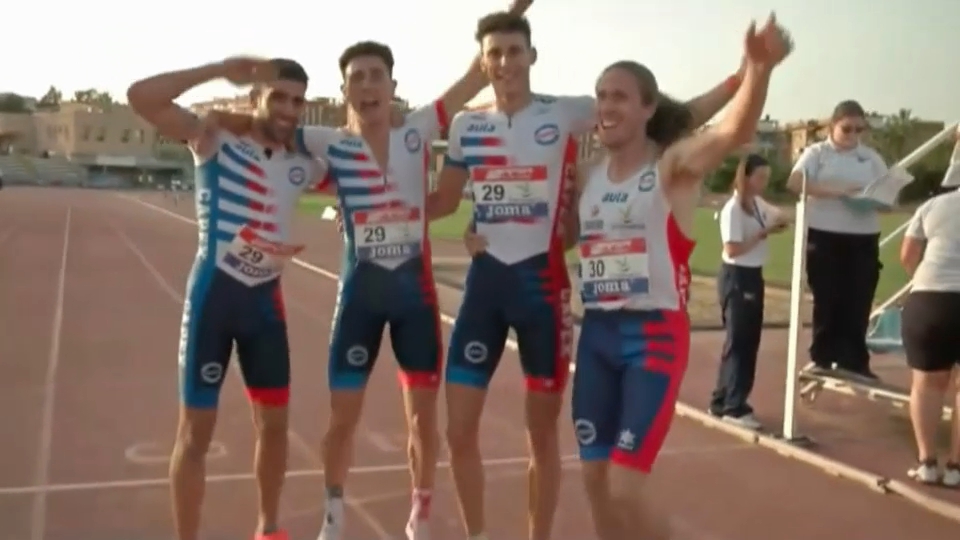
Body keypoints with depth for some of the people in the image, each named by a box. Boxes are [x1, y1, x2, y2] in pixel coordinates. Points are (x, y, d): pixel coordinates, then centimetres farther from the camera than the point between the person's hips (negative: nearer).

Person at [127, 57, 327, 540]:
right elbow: (140, 97, -16)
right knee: (197, 429, 2)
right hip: (214, 292, -5)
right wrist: (220, 70, -18)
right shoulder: (214, 142, -5)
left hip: (266, 297, 5)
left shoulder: (302, 167, 7)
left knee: (274, 421, 13)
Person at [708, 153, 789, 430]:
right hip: (736, 277, -9)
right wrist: (763, 233, -18)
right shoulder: (733, 209, -17)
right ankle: (733, 407, 3)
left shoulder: (758, 204, 9)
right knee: (738, 341, -4)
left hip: (753, 276, 9)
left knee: (750, 340, 12)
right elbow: (732, 249, -23)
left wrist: (779, 222, 2)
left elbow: (779, 216, 25)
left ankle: (722, 401, 21)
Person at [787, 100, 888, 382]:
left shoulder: (871, 157, 12)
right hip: (824, 236, -3)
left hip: (863, 239, 3)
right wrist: (835, 191, -22)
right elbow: (794, 183, -14)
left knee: (858, 301, 2)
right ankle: (822, 357, 14)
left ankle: (853, 360, 12)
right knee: (826, 299, 2)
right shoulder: (817, 152, 2)